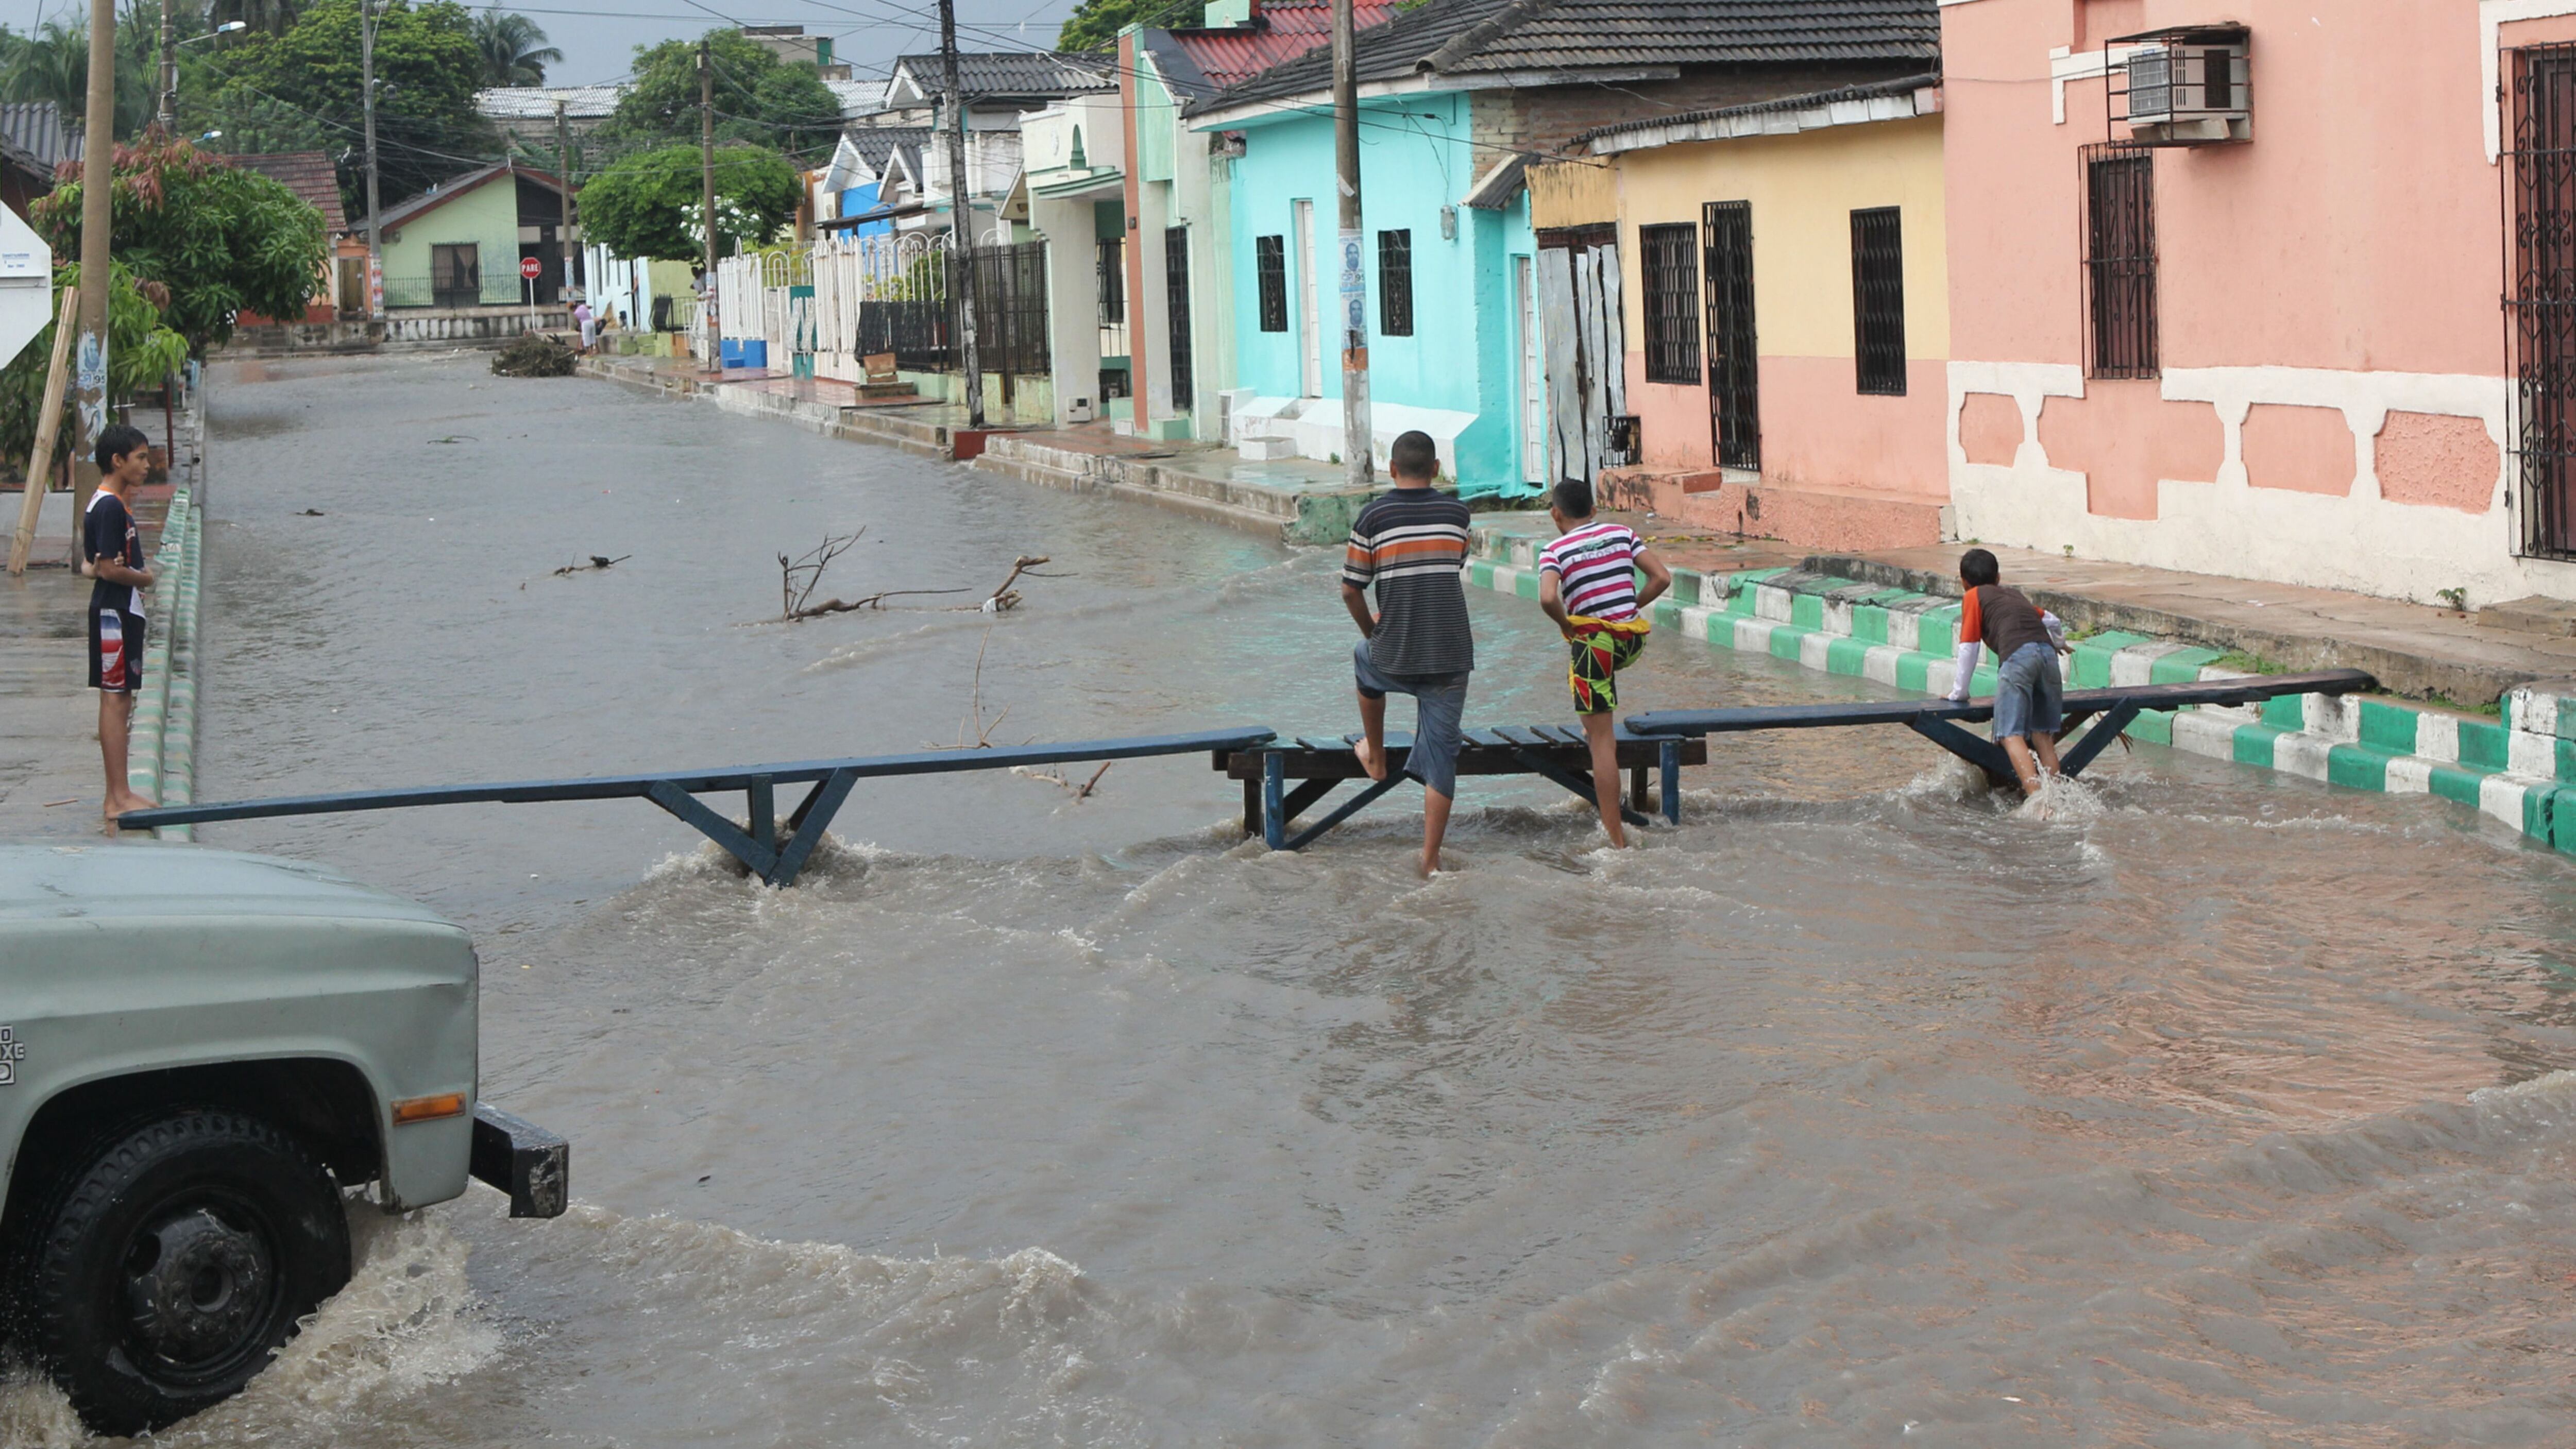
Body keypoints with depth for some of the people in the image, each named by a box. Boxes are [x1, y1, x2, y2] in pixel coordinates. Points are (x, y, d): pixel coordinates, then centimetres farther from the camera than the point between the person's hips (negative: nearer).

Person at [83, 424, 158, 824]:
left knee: (119, 700, 12)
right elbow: (109, 569, -22)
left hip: (119, 612, 10)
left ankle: (118, 794, 16)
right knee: (115, 699, -7)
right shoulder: (111, 508, -17)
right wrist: (145, 579, -6)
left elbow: (95, 563, 21)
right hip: (116, 613, -10)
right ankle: (119, 797, -5)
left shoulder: (109, 503, 15)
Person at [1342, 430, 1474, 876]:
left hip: (1395, 659, -1)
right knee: (1441, 754, 7)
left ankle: (1375, 756, 44)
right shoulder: (1456, 513, 2)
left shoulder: (1373, 517, -6)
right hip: (1452, 656, 1)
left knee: (1365, 660, 34)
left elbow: (1351, 591, -3)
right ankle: (1431, 858, 5)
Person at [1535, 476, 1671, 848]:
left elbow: (1548, 598, -23)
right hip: (1633, 641, 5)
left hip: (1594, 643, -5)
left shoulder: (1555, 551, -5)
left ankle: (1617, 839, -1)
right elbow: (1662, 578, 0)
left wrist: (1566, 624, -4)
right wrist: (1631, 607, 11)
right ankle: (1603, 729, 44)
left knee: (1602, 741, -1)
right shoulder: (1622, 534, 7)